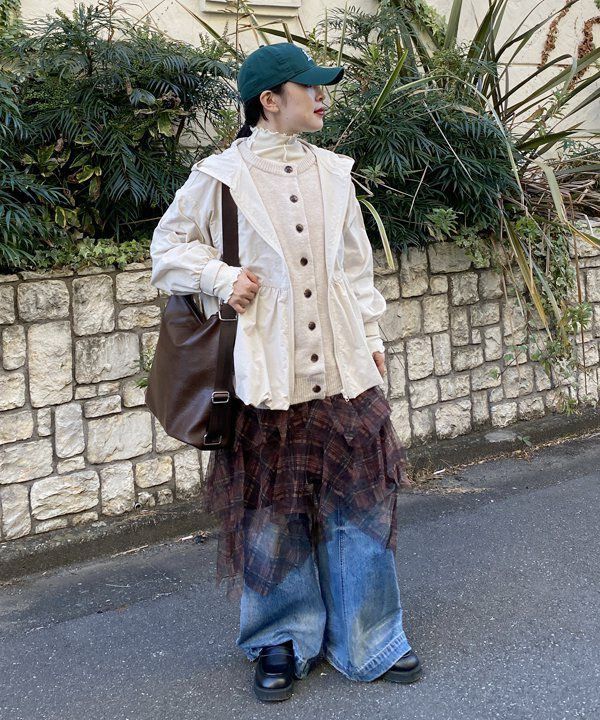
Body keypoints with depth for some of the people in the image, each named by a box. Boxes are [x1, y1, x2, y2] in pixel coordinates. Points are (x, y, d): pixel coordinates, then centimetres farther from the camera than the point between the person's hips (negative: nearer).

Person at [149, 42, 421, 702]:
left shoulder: (332, 172, 10)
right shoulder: (221, 176, -4)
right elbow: (169, 246, 6)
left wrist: (371, 339, 16)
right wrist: (221, 278, -10)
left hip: (342, 371, 4)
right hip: (269, 376, -4)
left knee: (359, 501, 8)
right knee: (272, 512, 6)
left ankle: (368, 643, 25)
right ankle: (282, 644, 26)